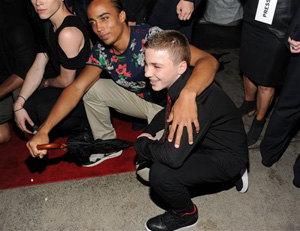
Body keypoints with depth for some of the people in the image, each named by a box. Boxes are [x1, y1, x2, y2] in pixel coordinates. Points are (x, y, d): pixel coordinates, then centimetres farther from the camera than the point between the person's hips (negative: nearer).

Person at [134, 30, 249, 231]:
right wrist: (148, 134, -4)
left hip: (227, 157, -9)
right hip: (206, 141, 9)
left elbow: (173, 156, -41)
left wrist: (142, 144, -20)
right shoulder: (180, 81, -8)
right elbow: (168, 112, 14)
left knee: (160, 174, -28)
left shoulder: (195, 98, -36)